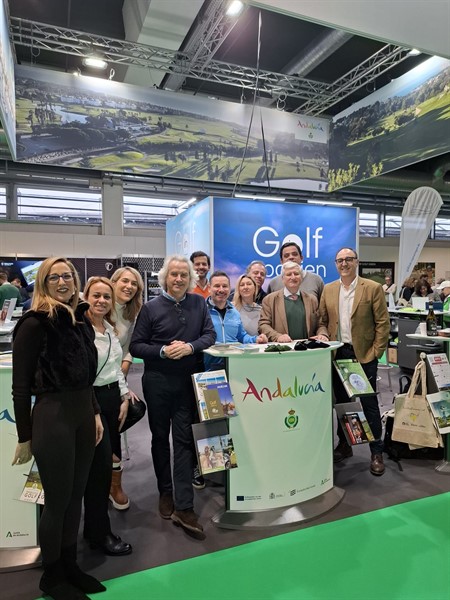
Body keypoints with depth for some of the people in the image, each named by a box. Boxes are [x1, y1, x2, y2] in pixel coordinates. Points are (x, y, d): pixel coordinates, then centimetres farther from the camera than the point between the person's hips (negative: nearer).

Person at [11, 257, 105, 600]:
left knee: (76, 496, 18)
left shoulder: (81, 320, 7)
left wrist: (95, 413, 12)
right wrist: (25, 437, -7)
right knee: (57, 501, 9)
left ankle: (70, 566, 38)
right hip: (51, 417, -6)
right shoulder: (35, 324, -12)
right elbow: (21, 385, -10)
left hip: (83, 413, 7)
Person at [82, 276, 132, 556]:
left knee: (107, 459, 14)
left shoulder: (111, 329, 9)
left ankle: (94, 524, 34)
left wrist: (124, 398, 10)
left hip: (113, 396, 8)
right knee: (101, 465, 0)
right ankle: (100, 533, 20)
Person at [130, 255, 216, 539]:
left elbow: (210, 335, 2)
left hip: (190, 381, 1)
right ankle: (165, 493, 34)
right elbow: (136, 346, -2)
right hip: (158, 381, 0)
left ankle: (184, 507, 8)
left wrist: (190, 347, -16)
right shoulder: (151, 308, -3)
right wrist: (163, 351, -17)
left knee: (185, 440, 1)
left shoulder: (199, 303, 3)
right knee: (160, 437, 14)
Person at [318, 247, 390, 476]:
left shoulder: (373, 288, -5)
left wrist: (376, 352, -10)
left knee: (369, 404, 4)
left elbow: (383, 322, -6)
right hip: (337, 354, 4)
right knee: (341, 402, 14)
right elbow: (322, 321, 11)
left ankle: (376, 452, 17)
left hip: (364, 355, -4)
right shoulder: (328, 290, 7)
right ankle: (344, 445, 29)